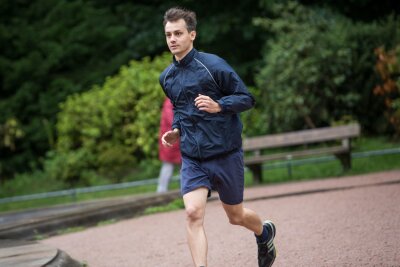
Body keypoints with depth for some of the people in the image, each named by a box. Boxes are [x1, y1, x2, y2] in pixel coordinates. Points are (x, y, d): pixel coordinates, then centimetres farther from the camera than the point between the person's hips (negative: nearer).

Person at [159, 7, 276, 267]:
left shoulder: (213, 65, -12)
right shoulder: (167, 77, 7)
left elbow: (247, 98, -8)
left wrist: (218, 106, -25)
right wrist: (176, 130, 7)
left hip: (225, 154, -4)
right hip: (191, 158, 4)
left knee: (236, 216, 12)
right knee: (193, 213, -17)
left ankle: (265, 232, 46)